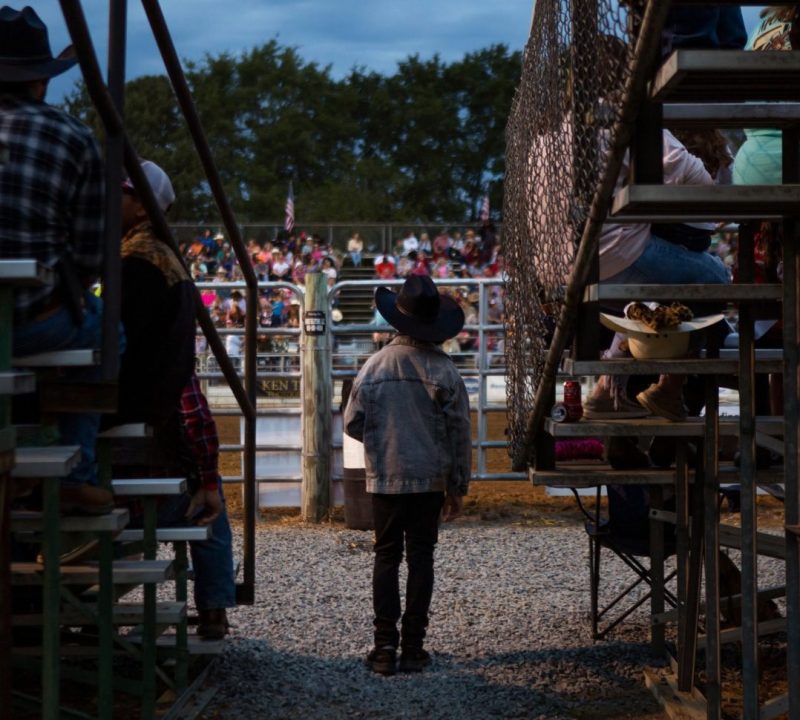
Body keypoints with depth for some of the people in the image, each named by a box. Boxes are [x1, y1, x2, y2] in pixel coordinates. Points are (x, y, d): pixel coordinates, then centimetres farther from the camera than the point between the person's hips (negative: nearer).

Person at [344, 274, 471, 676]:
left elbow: (353, 423, -1)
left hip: (384, 478, 0)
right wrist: (458, 487, 5)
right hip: (429, 480, 0)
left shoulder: (375, 366, -6)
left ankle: (385, 647, 5)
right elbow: (459, 432, -4)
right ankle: (413, 648, 9)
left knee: (386, 558, 8)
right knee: (421, 559, 7)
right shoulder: (444, 370, -7)